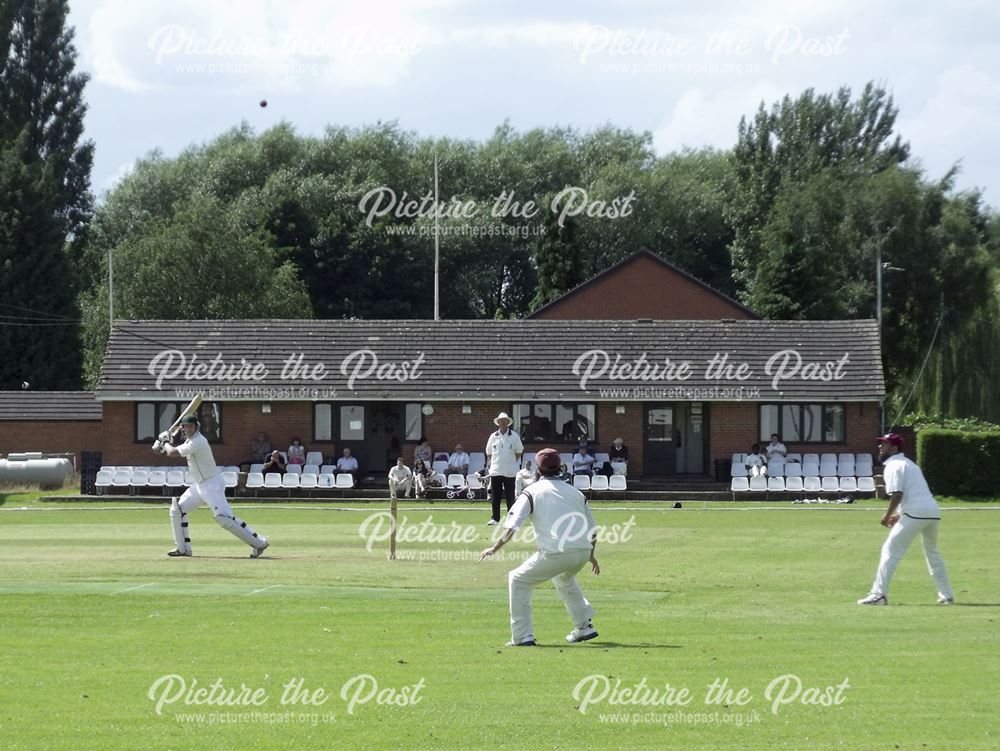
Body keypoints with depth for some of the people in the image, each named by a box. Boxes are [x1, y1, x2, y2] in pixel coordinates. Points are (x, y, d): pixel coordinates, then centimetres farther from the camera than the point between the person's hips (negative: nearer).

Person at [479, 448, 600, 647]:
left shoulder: (532, 492, 7)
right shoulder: (574, 492, 20)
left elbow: (511, 527, -6)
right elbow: (592, 529, 23)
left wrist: (494, 548, -2)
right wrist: (591, 554, 37)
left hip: (556, 553, -5)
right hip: (582, 551, 5)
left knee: (518, 580, 13)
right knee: (564, 577, 37)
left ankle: (523, 636, 4)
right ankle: (584, 626, 35)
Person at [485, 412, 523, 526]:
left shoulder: (514, 436, 1)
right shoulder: (493, 436, 7)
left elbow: (519, 452, 9)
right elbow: (489, 452, 17)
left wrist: (513, 461, 2)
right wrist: (490, 462, 6)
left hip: (509, 472, -2)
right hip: (495, 471, 2)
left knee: (510, 496, 0)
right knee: (495, 496, 4)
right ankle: (495, 518, 10)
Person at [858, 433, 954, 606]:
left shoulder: (893, 465, -2)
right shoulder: (908, 463, 27)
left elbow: (897, 494, -14)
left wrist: (887, 515, -4)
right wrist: (899, 516, 25)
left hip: (916, 514, -9)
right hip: (934, 512, 9)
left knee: (891, 550, -6)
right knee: (932, 552, 25)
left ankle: (878, 594, -13)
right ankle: (946, 595, 25)